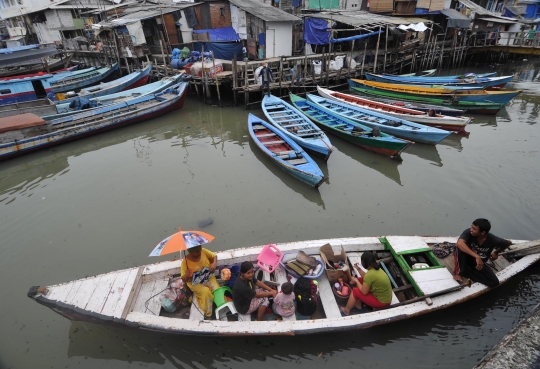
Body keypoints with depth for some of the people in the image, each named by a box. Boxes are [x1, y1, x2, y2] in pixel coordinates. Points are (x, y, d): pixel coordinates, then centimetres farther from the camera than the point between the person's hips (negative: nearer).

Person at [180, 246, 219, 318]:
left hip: (209, 278, 3)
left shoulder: (203, 251, -16)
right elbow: (184, 280, -15)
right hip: (195, 283, -3)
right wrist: (186, 275, -39)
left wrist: (214, 263, -19)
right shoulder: (185, 262, -22)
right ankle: (208, 314, -9)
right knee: (206, 292, -29)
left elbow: (214, 256, 2)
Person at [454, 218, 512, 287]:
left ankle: (465, 272, -2)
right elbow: (459, 243, -47)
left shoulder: (493, 240, -21)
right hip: (465, 260, -3)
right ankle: (458, 272, -18)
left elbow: (509, 242, 0)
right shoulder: (468, 232, -29)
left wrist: (496, 252, 11)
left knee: (494, 282, -15)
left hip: (478, 264, 3)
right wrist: (477, 257, -49)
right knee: (462, 247, -35)